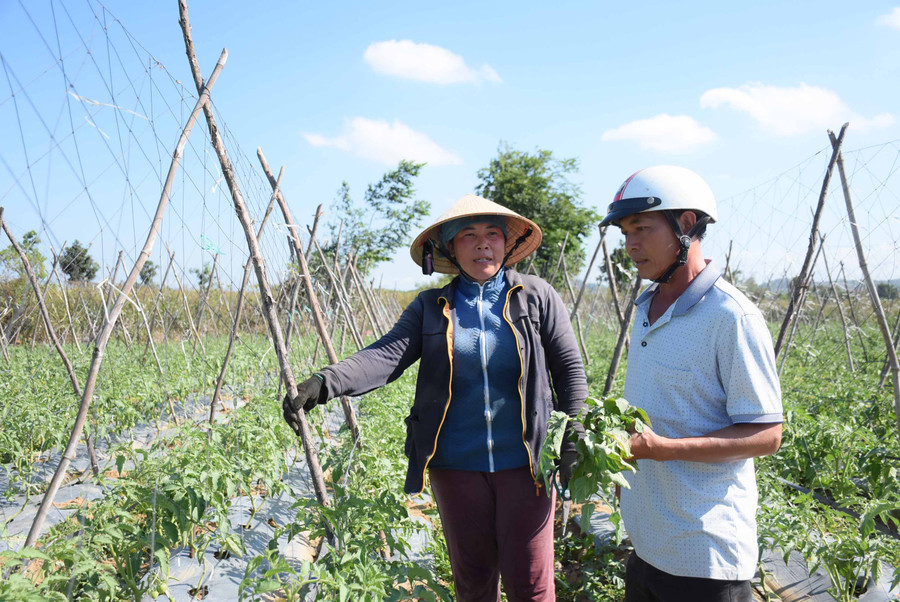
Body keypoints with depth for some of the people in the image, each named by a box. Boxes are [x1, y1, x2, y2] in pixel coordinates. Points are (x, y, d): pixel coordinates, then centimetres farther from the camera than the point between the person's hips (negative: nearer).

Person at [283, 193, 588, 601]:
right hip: (457, 464, 2)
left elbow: (569, 367, 3)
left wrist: (571, 441, -4)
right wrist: (325, 382, -30)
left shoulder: (537, 297, 0)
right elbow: (388, 354, -13)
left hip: (524, 461, -1)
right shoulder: (432, 307, 1)